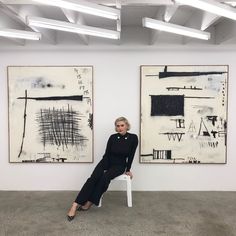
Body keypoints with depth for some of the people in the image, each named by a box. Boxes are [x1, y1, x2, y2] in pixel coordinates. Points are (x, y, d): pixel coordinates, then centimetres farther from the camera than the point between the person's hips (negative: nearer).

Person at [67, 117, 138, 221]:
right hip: (107, 162, 1)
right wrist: (105, 169, -13)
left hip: (119, 165, -1)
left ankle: (89, 203, -24)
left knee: (105, 177, -32)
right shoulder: (112, 137, -6)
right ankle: (75, 205, -31)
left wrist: (128, 170, -1)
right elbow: (107, 154, -5)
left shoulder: (133, 138, -11)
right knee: (93, 178, -25)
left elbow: (131, 156, -4)